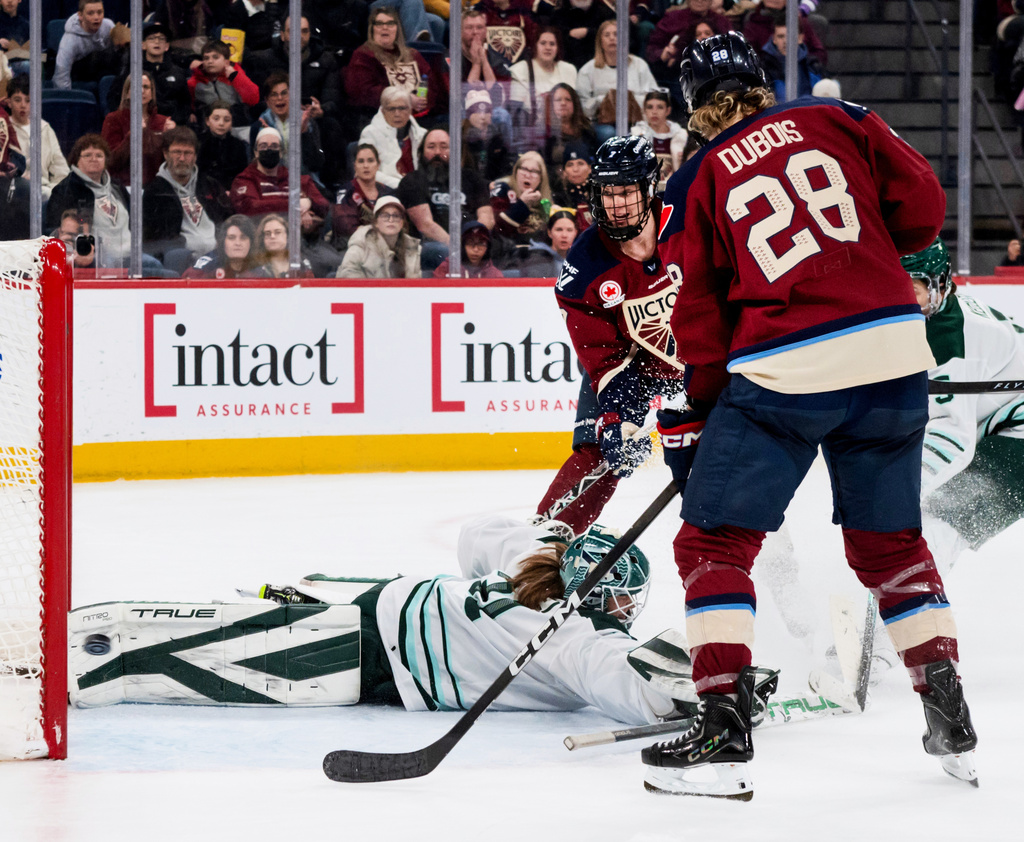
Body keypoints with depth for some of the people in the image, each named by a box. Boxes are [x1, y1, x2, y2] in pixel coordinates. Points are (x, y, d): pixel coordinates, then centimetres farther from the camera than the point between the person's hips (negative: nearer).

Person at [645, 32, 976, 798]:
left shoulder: (694, 187, 6)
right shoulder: (838, 122, 10)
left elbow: (698, 316, 5)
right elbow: (921, 206, 8)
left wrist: (696, 416, 15)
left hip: (783, 374, -3)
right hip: (895, 357, 3)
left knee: (715, 544, 6)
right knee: (891, 543, 18)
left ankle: (725, 733, -4)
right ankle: (952, 724, 16)